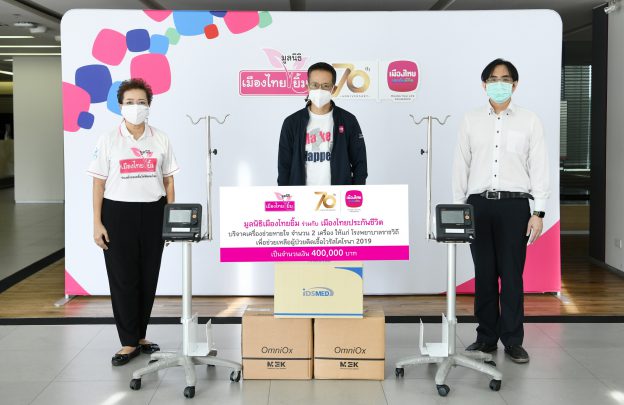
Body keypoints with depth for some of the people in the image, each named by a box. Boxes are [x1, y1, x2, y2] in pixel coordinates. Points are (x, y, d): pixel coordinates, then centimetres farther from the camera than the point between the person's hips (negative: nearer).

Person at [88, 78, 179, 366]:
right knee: (123, 279, 2)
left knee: (148, 278, 7)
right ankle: (129, 342, 13)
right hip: (118, 213, -2)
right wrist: (97, 223, -6)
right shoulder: (108, 140, 0)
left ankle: (140, 336, 23)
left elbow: (168, 180, 8)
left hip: (153, 213, 2)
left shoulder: (160, 140, 5)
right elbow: (99, 183, 0)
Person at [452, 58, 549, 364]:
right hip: (479, 204, 1)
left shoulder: (529, 121, 6)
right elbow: (461, 166, 10)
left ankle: (513, 340, 9)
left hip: (514, 204, -1)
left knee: (512, 275, 0)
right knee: (484, 273, 5)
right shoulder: (470, 121, 10)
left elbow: (539, 168, 3)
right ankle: (486, 336, 16)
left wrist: (539, 213, -3)